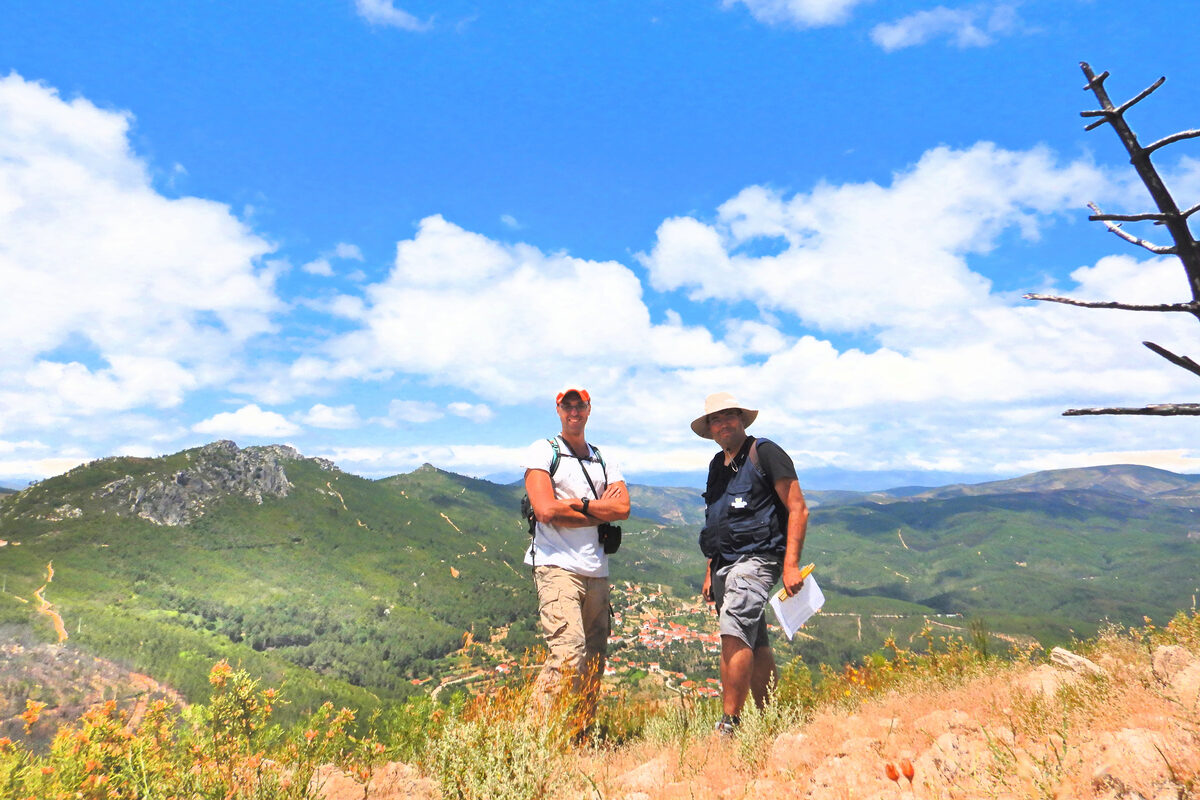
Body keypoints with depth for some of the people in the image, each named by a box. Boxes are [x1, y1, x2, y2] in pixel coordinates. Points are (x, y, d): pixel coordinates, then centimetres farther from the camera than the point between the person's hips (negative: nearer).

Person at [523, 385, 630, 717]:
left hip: (597, 573, 6)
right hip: (558, 567, -5)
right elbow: (546, 511, -9)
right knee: (569, 655, -16)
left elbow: (623, 508, 2)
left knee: (594, 659, 8)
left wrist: (578, 505, -8)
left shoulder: (604, 462, 19)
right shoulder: (543, 451, 4)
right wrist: (598, 509, -1)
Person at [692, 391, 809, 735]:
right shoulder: (717, 465, 17)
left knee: (734, 633, -20)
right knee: (754, 644, 13)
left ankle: (729, 724, -14)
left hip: (756, 559, -8)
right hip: (725, 564, 8)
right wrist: (710, 571, 21)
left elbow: (798, 509, -9)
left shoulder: (765, 453, -5)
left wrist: (791, 564, -16)